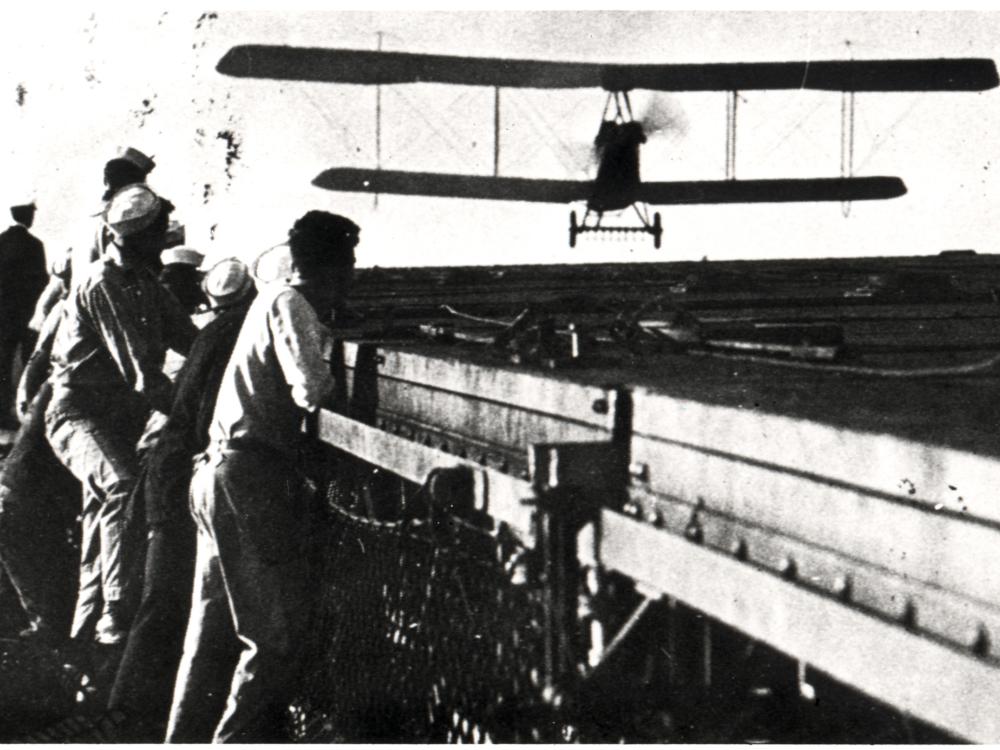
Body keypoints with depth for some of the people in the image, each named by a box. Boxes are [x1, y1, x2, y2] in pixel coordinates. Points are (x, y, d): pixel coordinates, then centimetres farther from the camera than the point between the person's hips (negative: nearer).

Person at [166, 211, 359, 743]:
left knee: (212, 627, 18)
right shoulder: (290, 305, -12)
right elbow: (310, 388, -25)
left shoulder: (273, 297, 15)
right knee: (274, 635, -5)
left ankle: (185, 739, 26)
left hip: (218, 473, 10)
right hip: (253, 479, -10)